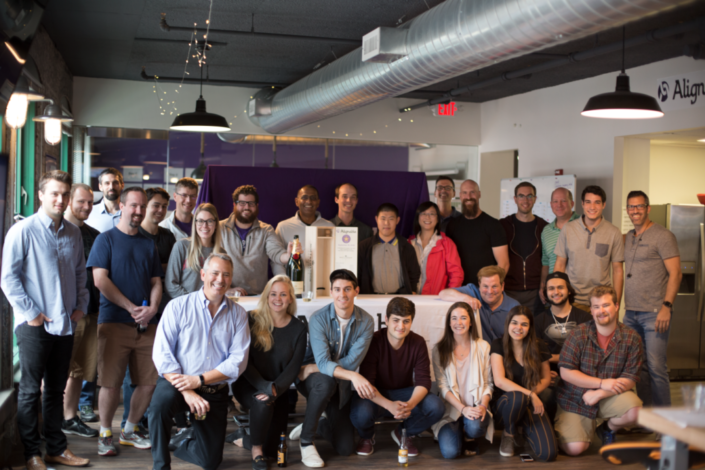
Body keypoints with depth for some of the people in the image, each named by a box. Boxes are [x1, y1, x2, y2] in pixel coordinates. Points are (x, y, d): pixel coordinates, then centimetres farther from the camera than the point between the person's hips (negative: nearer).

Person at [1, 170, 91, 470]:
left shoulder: (73, 233, 10)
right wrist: (30, 313, -12)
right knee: (31, 390, 3)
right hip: (35, 325, -5)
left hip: (65, 323, 6)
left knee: (56, 389, 14)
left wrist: (81, 305, 8)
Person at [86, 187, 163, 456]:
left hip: (146, 323, 4)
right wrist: (131, 308, -12)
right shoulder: (106, 239, 3)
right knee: (111, 382, -5)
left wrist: (152, 308, -5)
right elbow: (100, 280, -6)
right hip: (114, 321, -4)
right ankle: (105, 434, 13)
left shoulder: (148, 244, 17)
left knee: (149, 381, 3)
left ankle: (129, 431, 21)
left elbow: (156, 282, 16)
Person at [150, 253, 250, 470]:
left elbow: (238, 360, -7)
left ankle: (179, 446, 40)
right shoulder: (178, 306, -5)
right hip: (177, 383, -2)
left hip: (215, 392, 3)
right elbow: (162, 355, -12)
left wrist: (200, 380, -19)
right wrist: (187, 392, -21)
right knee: (161, 402, -37)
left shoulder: (238, 314, 1)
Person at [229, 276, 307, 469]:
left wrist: (275, 390, -24)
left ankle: (242, 438, 33)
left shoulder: (298, 329, -1)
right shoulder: (252, 320, -8)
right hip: (248, 385, -3)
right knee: (263, 401, -38)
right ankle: (256, 449, -13)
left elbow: (294, 367, -7)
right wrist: (264, 386, -25)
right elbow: (244, 361, -11)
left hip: (278, 392, 3)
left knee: (271, 450, -1)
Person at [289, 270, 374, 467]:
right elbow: (323, 362, -30)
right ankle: (306, 442, -19)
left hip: (341, 386, 3)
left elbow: (351, 362, -19)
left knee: (346, 448, -3)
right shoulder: (318, 319, -19)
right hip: (311, 378, -3)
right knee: (326, 382, -40)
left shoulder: (366, 321, -13)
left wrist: (313, 368, -24)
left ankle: (322, 426, 32)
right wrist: (353, 376, -47)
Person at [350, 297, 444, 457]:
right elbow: (366, 383, -24)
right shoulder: (374, 341, -20)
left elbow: (423, 382, -14)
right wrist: (389, 405, -41)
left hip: (404, 392, 3)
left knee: (436, 407, -25)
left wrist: (410, 404, -36)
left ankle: (404, 433, 8)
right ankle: (367, 436, 5)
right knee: (361, 414, -37)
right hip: (376, 395, -3)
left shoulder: (418, 343, -10)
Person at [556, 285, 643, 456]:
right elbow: (566, 372, -15)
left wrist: (599, 394, -23)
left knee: (636, 411, -28)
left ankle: (608, 429, 6)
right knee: (574, 449, -16)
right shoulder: (579, 335, -11)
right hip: (575, 399, -2)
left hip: (610, 397, 2)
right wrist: (602, 383, -20)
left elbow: (630, 379, -10)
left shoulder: (631, 338, -8)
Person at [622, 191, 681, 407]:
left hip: (654, 313, -6)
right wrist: (622, 304, 10)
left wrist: (667, 306, -17)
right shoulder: (627, 237, 16)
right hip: (631, 312, 7)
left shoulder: (663, 235, -4)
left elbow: (675, 273, -10)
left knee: (655, 367, -7)